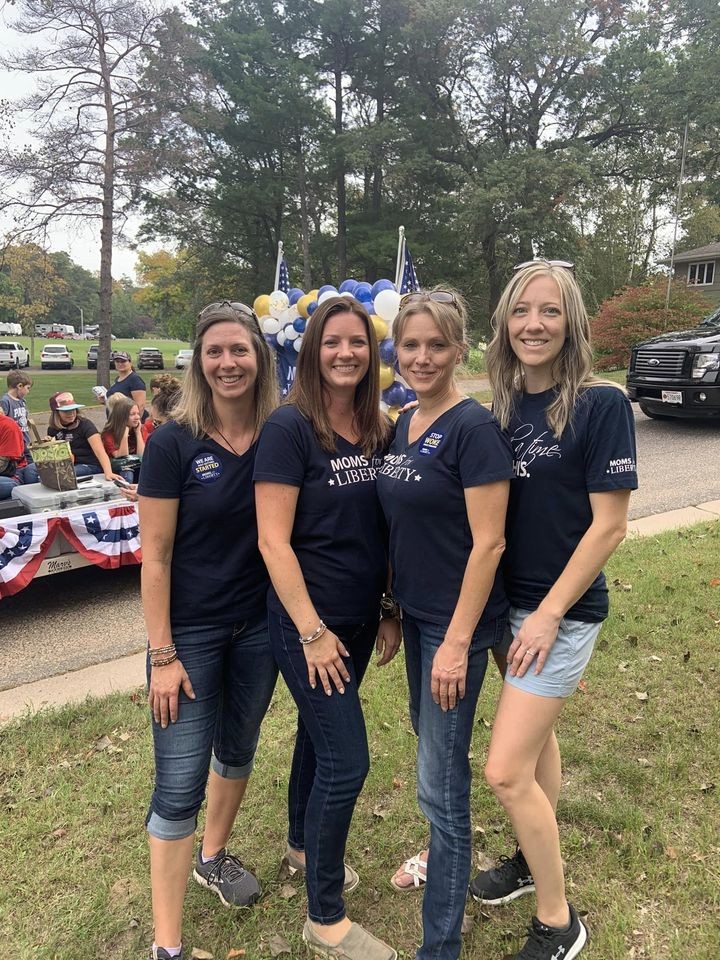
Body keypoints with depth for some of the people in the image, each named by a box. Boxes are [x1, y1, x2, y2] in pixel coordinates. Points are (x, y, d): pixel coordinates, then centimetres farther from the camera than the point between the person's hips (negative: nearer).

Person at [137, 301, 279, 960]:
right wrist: (162, 655, -12)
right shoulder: (174, 442, -13)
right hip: (190, 631, -4)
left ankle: (214, 856, 50)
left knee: (238, 750, 22)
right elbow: (155, 555, -12)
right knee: (180, 783, 3)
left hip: (260, 626, 4)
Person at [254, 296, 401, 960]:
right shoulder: (290, 427, -16)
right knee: (347, 760, -1)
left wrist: (392, 612, 8)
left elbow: (387, 527, 9)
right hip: (306, 621, -6)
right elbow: (273, 539, -18)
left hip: (360, 619, 6)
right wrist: (312, 632, -17)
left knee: (320, 732, 23)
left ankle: (304, 846, 49)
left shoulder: (381, 430, 3)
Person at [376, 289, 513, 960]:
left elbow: (487, 542, -20)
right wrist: (394, 610, 15)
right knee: (427, 736, 25)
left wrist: (457, 642, -20)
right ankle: (443, 854, 51)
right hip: (416, 615, 8)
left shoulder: (473, 427, -18)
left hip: (458, 622, -8)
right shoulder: (403, 425, 6)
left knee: (439, 779, 1)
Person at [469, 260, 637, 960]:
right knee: (535, 736, 23)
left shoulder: (601, 405, -14)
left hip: (562, 610, -6)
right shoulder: (503, 408, 4)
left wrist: (549, 614, -15)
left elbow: (609, 524, -15)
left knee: (506, 771, -4)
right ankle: (534, 859, 45)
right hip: (509, 601, 6)